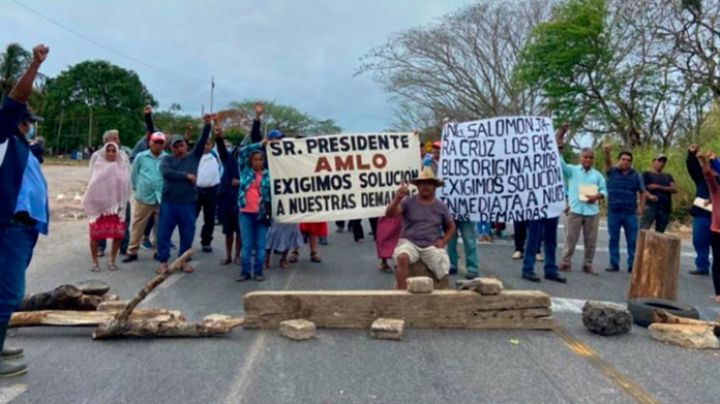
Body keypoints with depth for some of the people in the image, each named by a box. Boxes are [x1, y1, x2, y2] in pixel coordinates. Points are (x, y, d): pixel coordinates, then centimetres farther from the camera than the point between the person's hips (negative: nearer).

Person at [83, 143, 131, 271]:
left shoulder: (122, 166, 4)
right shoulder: (98, 166, 1)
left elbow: (125, 185, -1)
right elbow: (94, 184, -9)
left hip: (116, 203, 1)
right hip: (99, 203, -1)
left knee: (118, 234, 0)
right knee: (95, 234, -1)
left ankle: (112, 261, 16)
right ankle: (95, 262, 14)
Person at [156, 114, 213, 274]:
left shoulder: (193, 157, 7)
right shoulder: (167, 159, 5)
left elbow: (202, 141, -5)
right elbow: (166, 172, -14)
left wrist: (207, 125, -18)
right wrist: (186, 175, -13)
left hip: (188, 203, 1)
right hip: (168, 202, -1)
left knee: (187, 234, 7)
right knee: (163, 233, 3)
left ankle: (183, 261, 20)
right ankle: (163, 261, 14)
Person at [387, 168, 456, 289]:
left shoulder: (441, 207, 10)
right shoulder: (408, 202, 1)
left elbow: (451, 227, 23)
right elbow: (389, 214, -13)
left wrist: (444, 241, 4)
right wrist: (398, 199, -30)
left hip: (432, 246, 2)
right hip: (410, 243, -2)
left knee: (442, 271, -24)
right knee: (402, 257, -36)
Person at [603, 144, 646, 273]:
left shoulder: (636, 175, 6)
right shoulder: (612, 172, 1)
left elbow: (642, 192, 12)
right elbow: (608, 162, -20)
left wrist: (641, 207, 0)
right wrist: (607, 153, -42)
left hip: (630, 213, 1)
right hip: (614, 212, -1)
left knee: (632, 240, 2)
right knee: (614, 239, 4)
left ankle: (632, 265, 10)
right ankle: (614, 264, 12)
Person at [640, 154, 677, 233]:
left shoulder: (668, 177, 23)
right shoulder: (647, 174, 10)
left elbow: (675, 189, 7)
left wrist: (659, 187, -5)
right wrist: (649, 195, -22)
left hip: (665, 208, 5)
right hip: (650, 206, -5)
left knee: (660, 233, 4)